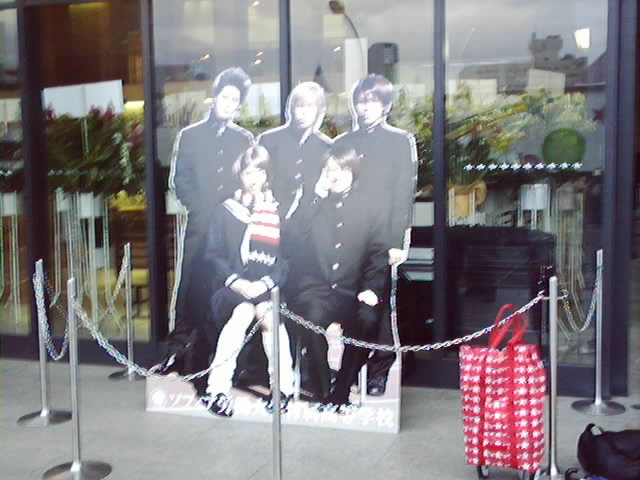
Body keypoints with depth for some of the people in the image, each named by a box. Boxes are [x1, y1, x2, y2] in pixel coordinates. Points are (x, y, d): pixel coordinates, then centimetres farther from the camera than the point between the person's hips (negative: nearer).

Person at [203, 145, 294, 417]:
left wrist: (264, 284, -14)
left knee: (269, 313, -32)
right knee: (243, 310, -33)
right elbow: (214, 254, 5)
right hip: (232, 287, 0)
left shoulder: (278, 211, 10)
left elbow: (286, 257, 3)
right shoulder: (226, 211, 12)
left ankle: (283, 387, -18)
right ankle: (218, 387, -27)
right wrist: (235, 282, -12)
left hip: (268, 287, 0)